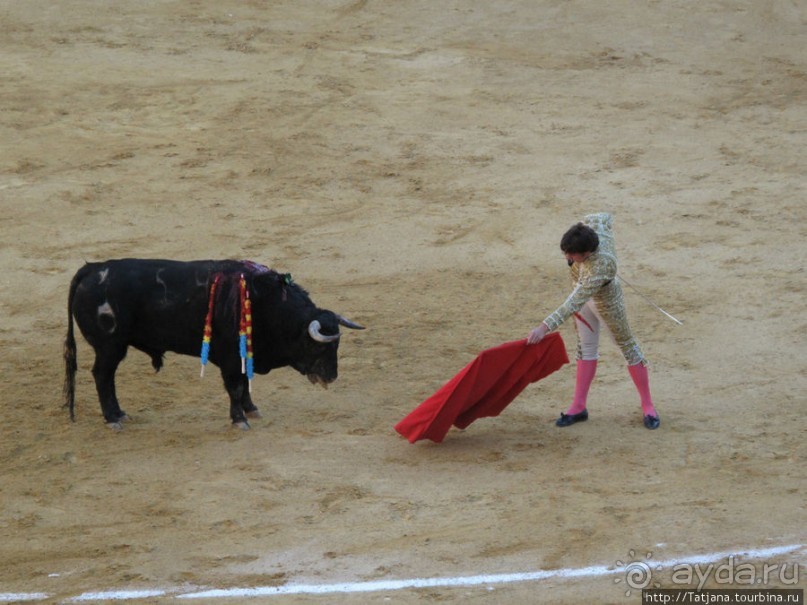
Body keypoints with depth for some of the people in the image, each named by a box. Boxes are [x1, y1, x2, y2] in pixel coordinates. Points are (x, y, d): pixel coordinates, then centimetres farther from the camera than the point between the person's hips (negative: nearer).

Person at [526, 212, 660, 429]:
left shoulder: (600, 267, -45)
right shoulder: (597, 225, -27)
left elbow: (575, 303, -46)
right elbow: (606, 217, -1)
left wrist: (545, 327, -50)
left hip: (605, 301, -8)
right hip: (582, 290, 8)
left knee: (626, 344, 10)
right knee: (586, 347, 14)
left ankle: (648, 406, 25)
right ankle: (579, 407, 23)